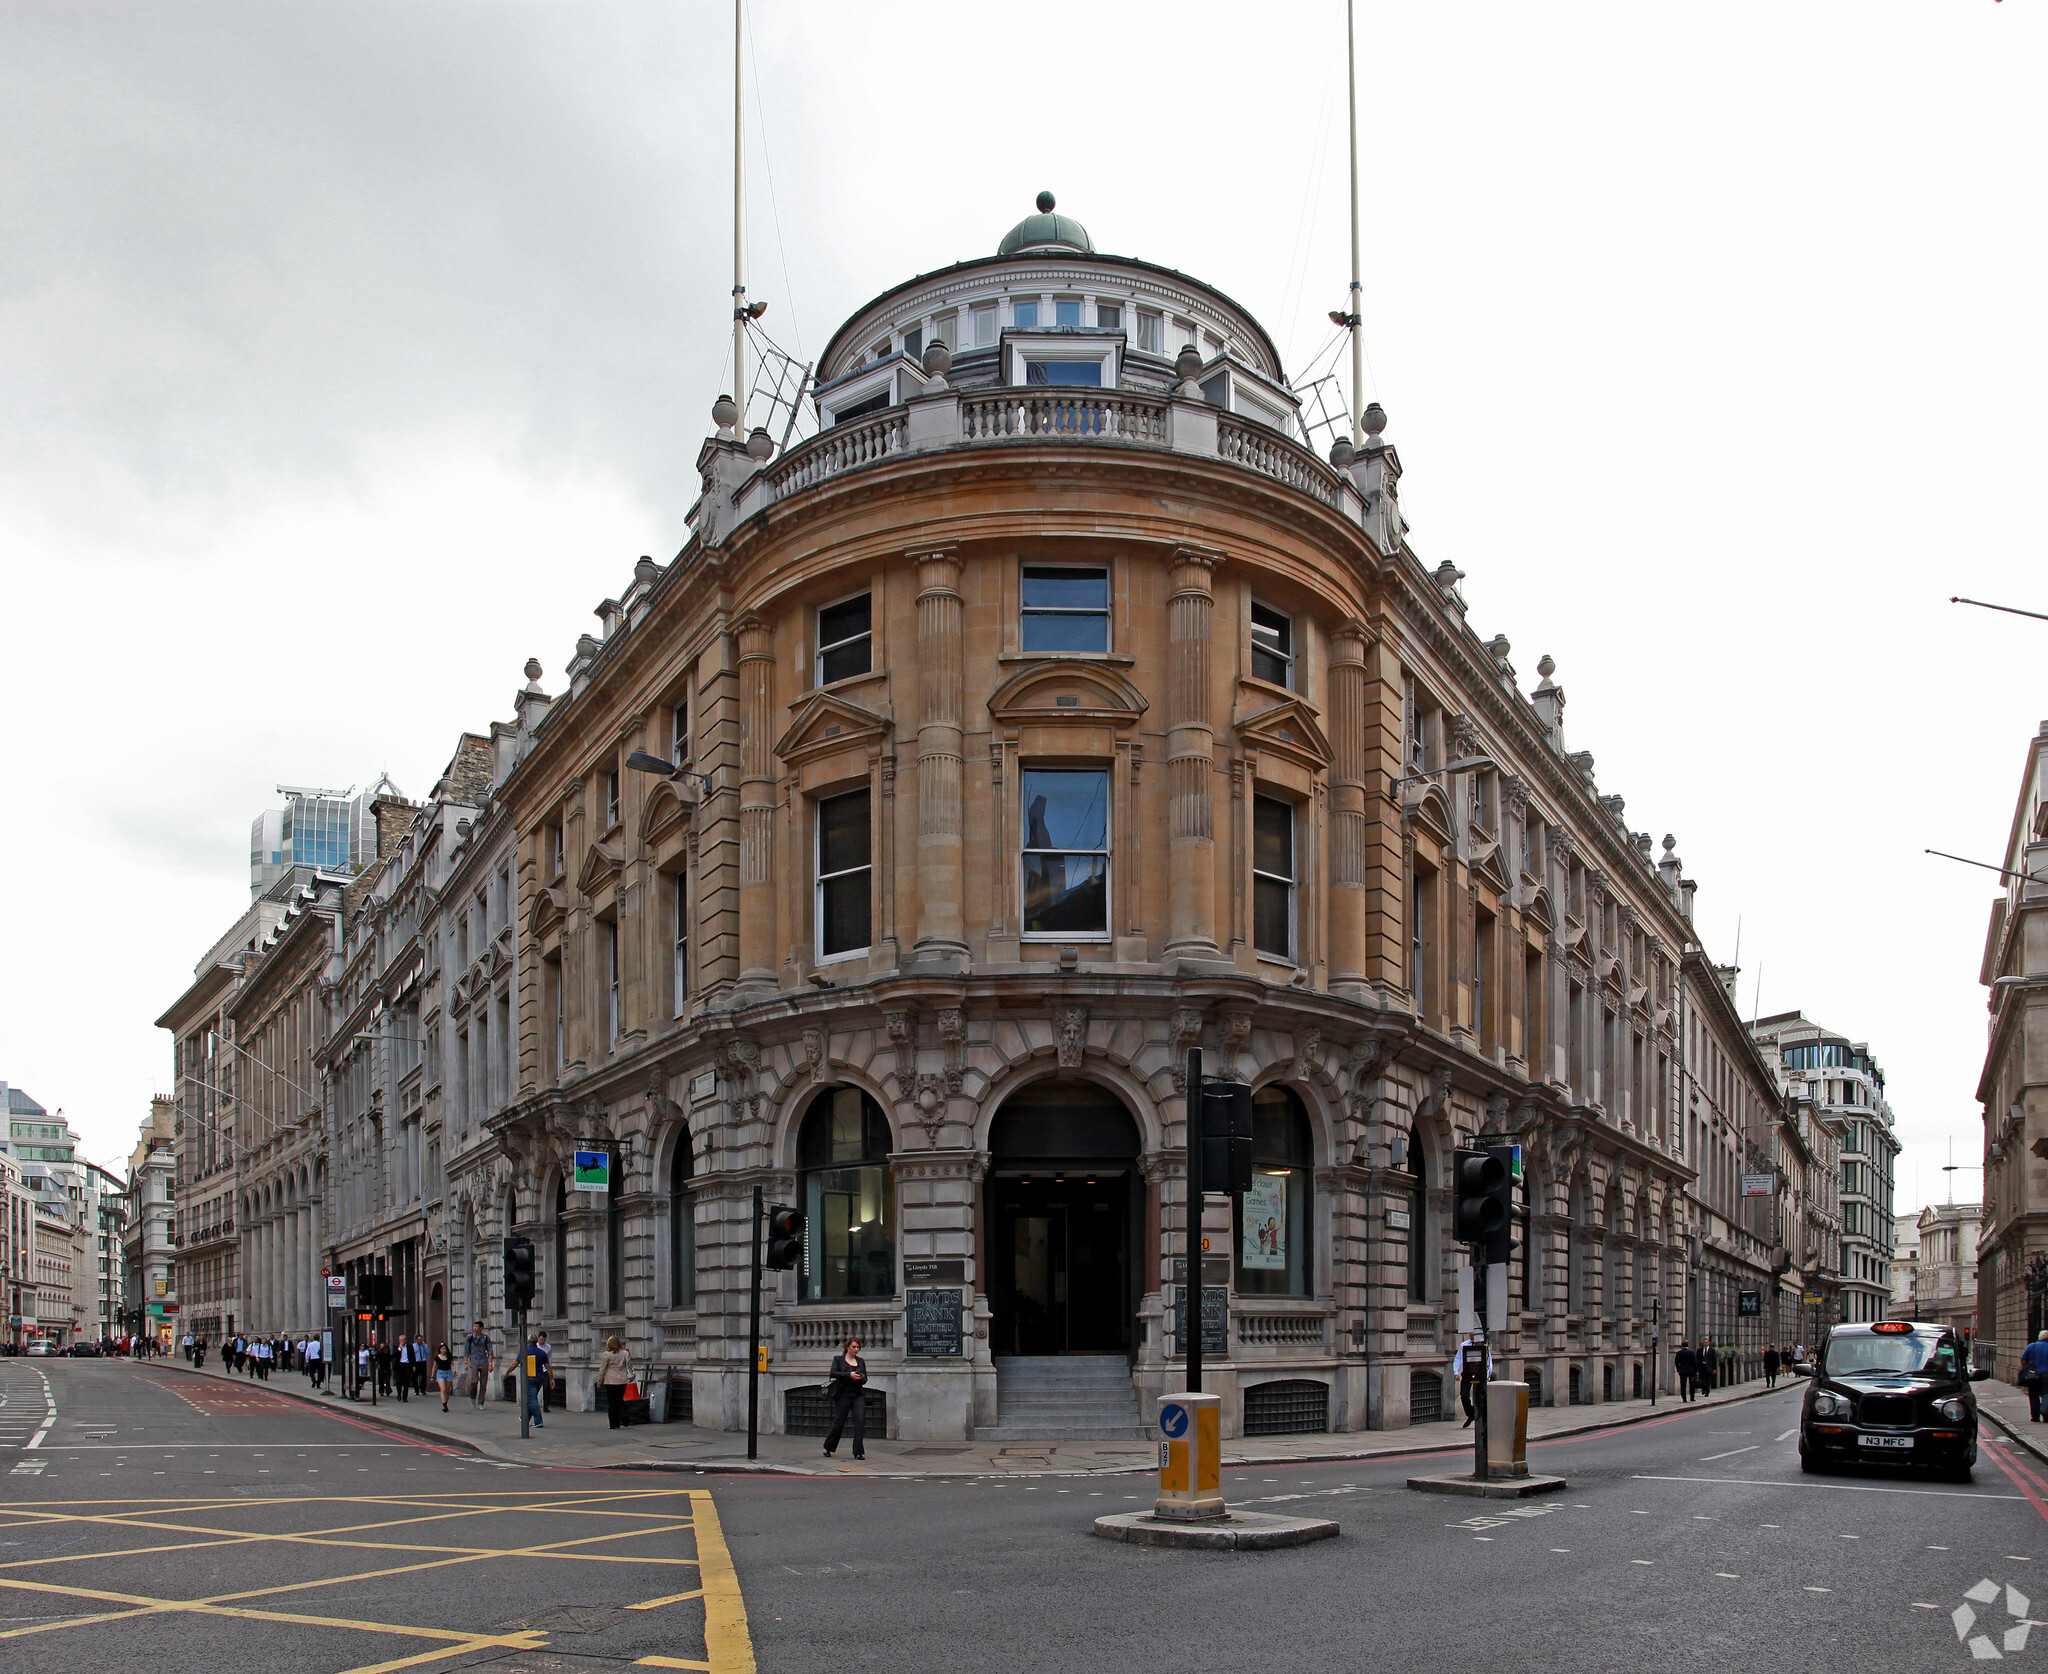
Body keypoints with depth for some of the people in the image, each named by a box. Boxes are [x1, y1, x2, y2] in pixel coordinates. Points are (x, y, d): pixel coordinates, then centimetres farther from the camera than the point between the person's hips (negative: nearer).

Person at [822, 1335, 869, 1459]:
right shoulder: (839, 1360, 2)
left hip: (858, 1395, 3)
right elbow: (833, 1373, -15)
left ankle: (858, 1452, -9)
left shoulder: (861, 1361, 14)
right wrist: (849, 1375, -26)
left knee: (860, 1421, -12)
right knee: (839, 1422, 2)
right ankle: (828, 1448, 25)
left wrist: (862, 1378, -7)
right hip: (843, 1395, -3)